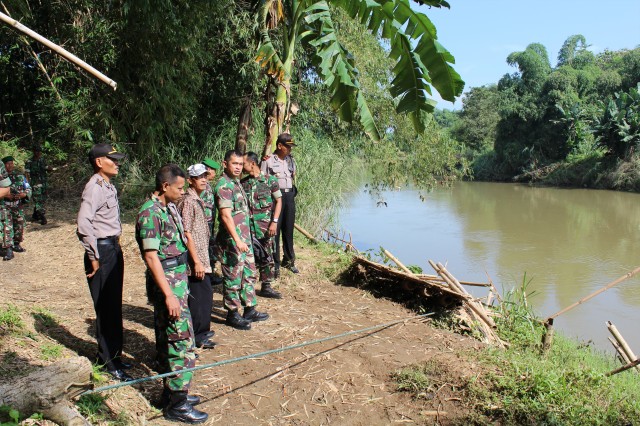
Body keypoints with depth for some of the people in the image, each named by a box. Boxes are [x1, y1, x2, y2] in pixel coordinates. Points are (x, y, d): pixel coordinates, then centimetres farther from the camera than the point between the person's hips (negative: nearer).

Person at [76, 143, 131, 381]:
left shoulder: (109, 186, 14)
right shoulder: (95, 187, -15)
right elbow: (83, 224, -25)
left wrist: (116, 245, 13)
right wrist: (94, 257, -20)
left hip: (114, 249, 9)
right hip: (102, 252, -9)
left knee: (114, 307, 16)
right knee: (106, 309, -1)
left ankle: (113, 355, 29)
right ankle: (108, 363, 10)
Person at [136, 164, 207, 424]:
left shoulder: (170, 208, 11)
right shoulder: (150, 213, -17)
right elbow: (151, 256, -21)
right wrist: (169, 295, -23)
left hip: (178, 280, 9)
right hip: (167, 284, -9)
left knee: (167, 341, 17)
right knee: (182, 343, -5)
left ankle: (172, 393, 28)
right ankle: (176, 405, 6)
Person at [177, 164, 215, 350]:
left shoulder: (198, 200, 13)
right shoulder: (188, 201, -15)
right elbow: (187, 234, -19)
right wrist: (197, 261, -21)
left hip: (202, 256, 9)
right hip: (195, 259, -9)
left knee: (205, 294, 16)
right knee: (199, 295, -3)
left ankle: (201, 330, 29)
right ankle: (197, 336, 9)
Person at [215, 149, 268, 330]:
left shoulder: (236, 183, 13)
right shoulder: (223, 186, -16)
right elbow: (225, 215, -25)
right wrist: (237, 240, -29)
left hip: (245, 238, 10)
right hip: (232, 240, -10)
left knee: (249, 274, 16)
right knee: (233, 278, 2)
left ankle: (250, 310, 28)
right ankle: (232, 314, 16)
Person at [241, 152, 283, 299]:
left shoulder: (270, 180, -2)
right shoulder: (242, 183, 6)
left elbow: (278, 201, -1)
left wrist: (274, 222, -9)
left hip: (265, 226, -1)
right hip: (247, 226, 1)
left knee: (266, 257, 8)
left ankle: (266, 287, 20)